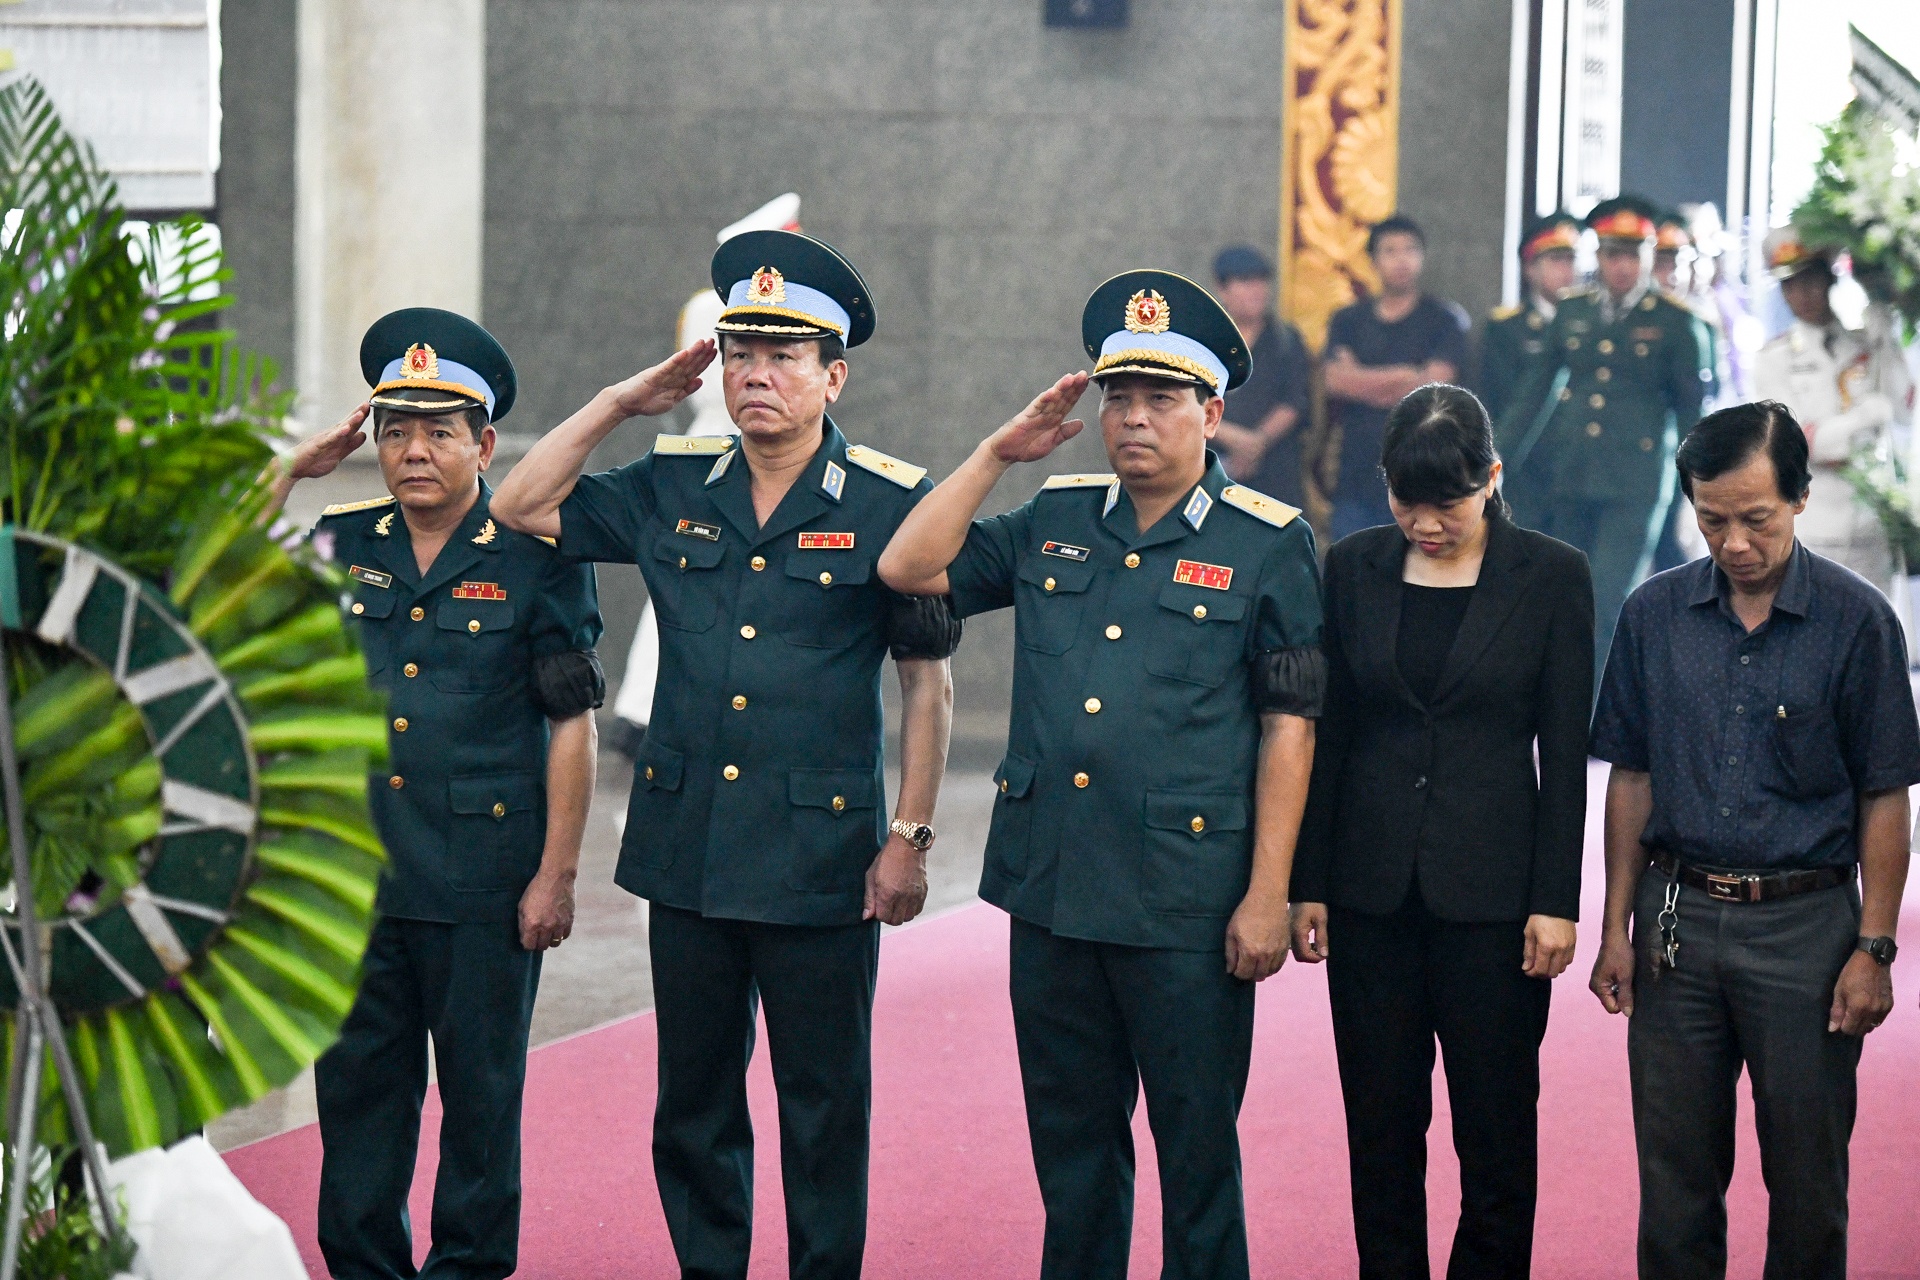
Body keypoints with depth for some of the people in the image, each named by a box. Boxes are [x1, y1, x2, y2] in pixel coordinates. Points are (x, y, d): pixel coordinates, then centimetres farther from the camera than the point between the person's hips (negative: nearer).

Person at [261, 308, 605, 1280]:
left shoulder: (536, 560, -4)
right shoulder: (340, 545, 8)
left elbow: (571, 725, -5)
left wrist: (556, 876, -9)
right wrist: (296, 468, 3)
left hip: (483, 884, -4)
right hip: (355, 872, 4)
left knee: (480, 1091, 5)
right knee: (357, 1085, 9)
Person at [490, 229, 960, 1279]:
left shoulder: (888, 505, -3)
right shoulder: (671, 490, 8)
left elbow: (927, 682, 0)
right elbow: (519, 509, 12)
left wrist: (909, 837, -5)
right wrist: (620, 403, 7)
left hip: (822, 861, -4)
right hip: (687, 852, 4)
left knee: (824, 1107, 5)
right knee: (693, 1104, 11)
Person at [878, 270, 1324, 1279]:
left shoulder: (1268, 544, -3)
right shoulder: (1054, 521, 10)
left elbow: (1288, 726, -4)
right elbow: (907, 569, 8)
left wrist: (1267, 894, -9)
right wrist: (997, 455, 3)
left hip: (1187, 906, -4)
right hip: (1049, 890, 4)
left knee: (1195, 1147, 4)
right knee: (1070, 1140, 14)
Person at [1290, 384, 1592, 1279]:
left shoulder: (1551, 577, -3)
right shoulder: (1354, 568, 3)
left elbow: (1564, 753, -2)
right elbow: (1327, 735, 7)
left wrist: (1556, 900, -6)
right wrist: (1308, 884, 4)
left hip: (1491, 887, -2)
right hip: (1372, 888, 2)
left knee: (1496, 1121, 2)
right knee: (1380, 1120, 7)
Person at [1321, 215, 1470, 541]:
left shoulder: (1443, 320, 5)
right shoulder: (1348, 321, 13)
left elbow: (1435, 385, -8)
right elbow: (1335, 380, -3)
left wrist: (1361, 382, -2)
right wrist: (1401, 377, -9)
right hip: (1355, 474, 3)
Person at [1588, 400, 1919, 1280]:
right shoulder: (1655, 614, 3)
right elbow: (1632, 780, 9)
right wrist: (1617, 929, 6)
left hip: (1806, 921, -2)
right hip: (1678, 919, 2)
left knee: (1807, 1178, 4)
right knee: (1675, 1174, 8)